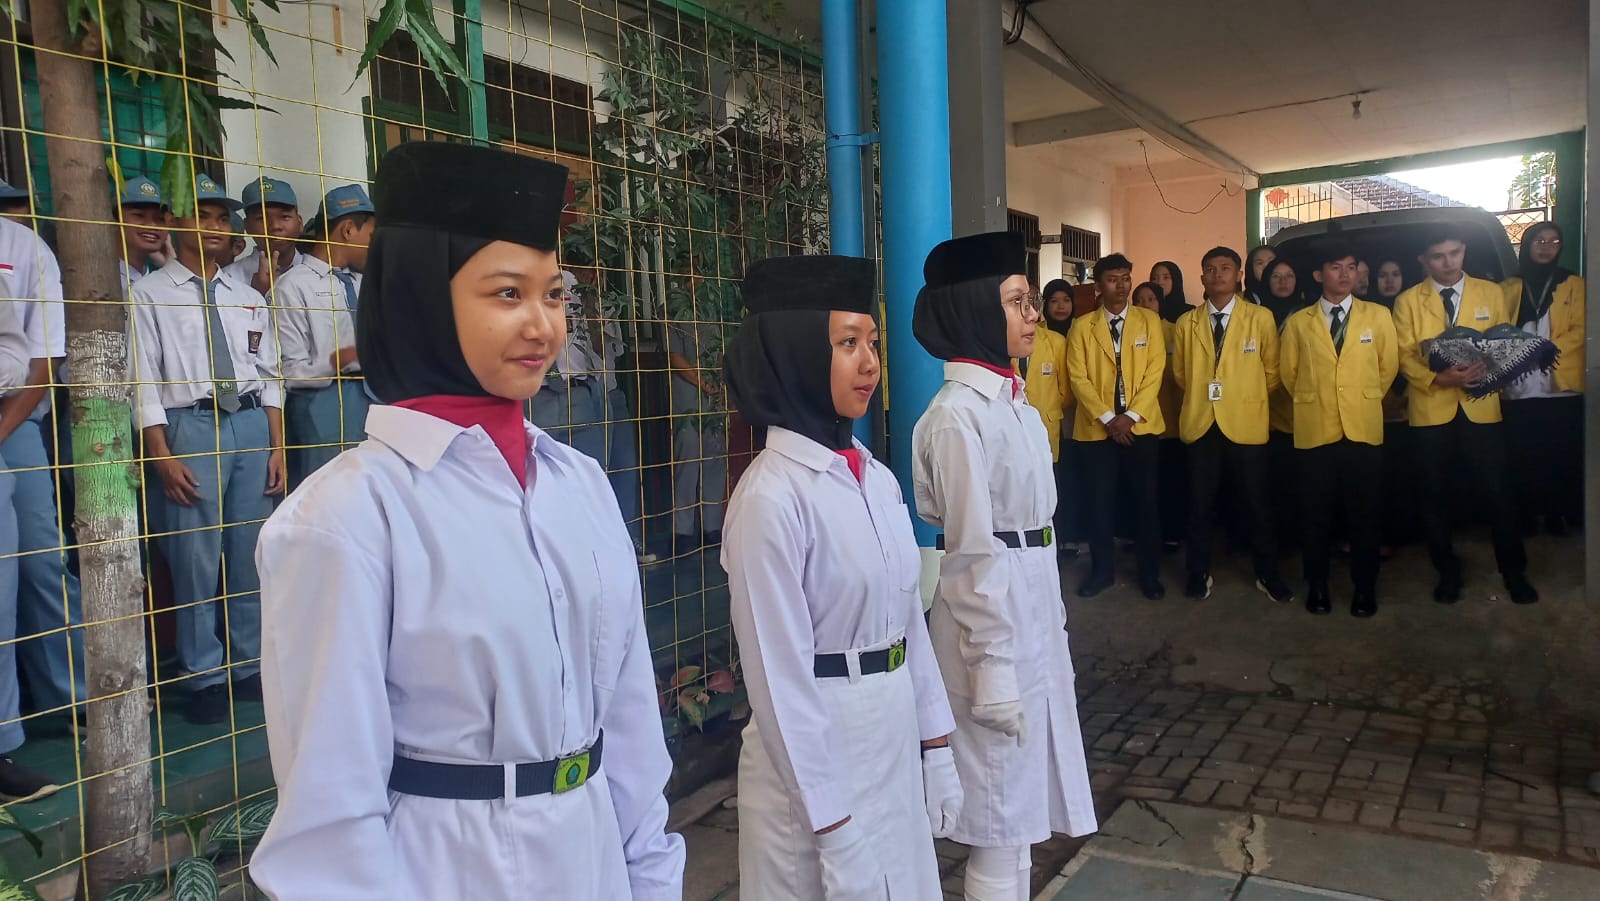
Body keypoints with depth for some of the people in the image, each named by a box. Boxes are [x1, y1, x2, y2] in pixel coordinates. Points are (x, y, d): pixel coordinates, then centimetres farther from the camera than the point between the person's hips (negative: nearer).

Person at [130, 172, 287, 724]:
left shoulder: (249, 299, 15)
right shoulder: (149, 294, 2)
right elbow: (144, 379, -4)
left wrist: (277, 446, 5)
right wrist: (163, 457, -11)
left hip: (252, 424, 4)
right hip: (189, 427, -4)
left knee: (251, 555, 8)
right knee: (196, 559, -1)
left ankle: (250, 665, 20)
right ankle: (205, 677, 11)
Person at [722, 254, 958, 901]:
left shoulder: (877, 478, 3)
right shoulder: (772, 496, -20)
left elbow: (909, 620, 10)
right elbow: (780, 678, -19)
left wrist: (937, 749, 11)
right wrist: (834, 830, -15)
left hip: (894, 744, 7)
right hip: (817, 753, -7)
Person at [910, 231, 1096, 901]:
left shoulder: (1017, 406, 10)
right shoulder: (959, 416, -17)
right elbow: (973, 556, -18)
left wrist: (1052, 628, 18)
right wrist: (990, 670, -17)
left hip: (1033, 618, 9)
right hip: (991, 623, -9)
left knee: (1021, 808, 20)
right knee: (999, 820, 5)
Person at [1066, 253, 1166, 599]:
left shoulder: (1149, 320, 6)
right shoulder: (1082, 326, 5)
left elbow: (1155, 371, -2)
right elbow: (1078, 377, -3)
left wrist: (1130, 416, -13)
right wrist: (1107, 418, -13)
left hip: (1142, 425, 0)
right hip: (1097, 427, 0)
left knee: (1147, 499, 5)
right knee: (1100, 501, 4)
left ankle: (1149, 572, 18)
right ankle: (1101, 570, 18)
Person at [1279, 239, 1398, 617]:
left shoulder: (1378, 316, 5)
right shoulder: (1298, 323, 4)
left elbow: (1389, 366, 11)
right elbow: (1289, 373, 12)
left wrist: (1364, 401, 15)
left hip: (1363, 430, 0)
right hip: (1314, 431, 0)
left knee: (1364, 513, 6)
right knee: (1316, 514, 6)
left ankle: (1365, 588, 20)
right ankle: (1317, 585, 19)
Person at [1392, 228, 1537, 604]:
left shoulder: (1492, 293, 10)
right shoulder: (1407, 301, 5)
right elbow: (1405, 356, -2)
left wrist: (1486, 370, -14)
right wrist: (1438, 378, -19)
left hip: (1481, 407, 0)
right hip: (1432, 410, 0)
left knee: (1498, 492, 0)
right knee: (1436, 496, 7)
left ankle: (1514, 572, 17)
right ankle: (1448, 572, 23)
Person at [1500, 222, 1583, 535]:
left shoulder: (1573, 284, 10)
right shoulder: (1509, 287, 14)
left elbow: (1579, 330, 0)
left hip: (1561, 384, -1)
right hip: (1518, 388, 1)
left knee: (1562, 456, -1)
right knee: (1522, 457, 1)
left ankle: (1560, 514, 10)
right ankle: (1525, 514, 11)